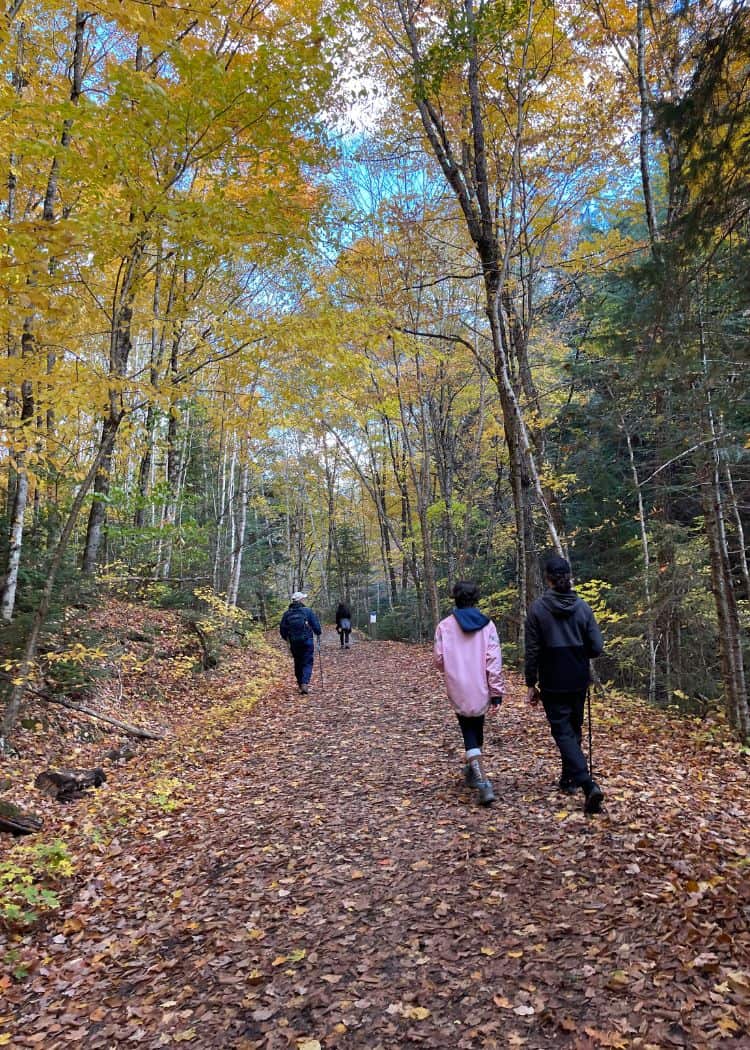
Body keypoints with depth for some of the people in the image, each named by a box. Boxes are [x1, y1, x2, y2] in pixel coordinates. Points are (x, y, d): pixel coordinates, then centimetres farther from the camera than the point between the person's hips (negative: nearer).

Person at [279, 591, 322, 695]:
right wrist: (318, 633, 14)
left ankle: (300, 683, 26)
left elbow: (282, 629, 5)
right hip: (307, 641, -3)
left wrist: (286, 638, 24)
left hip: (294, 642, 3)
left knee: (298, 663, 17)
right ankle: (304, 683, -15)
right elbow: (316, 625, -7)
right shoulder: (308, 611, -7)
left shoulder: (287, 613, 3)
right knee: (307, 663, 1)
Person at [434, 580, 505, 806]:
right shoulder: (487, 624, -4)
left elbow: (439, 660, -4)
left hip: (458, 689, -1)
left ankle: (482, 781, -9)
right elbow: (494, 660, -8)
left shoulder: (445, 626, -6)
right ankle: (473, 771, 36)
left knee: (468, 731, 6)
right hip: (481, 688, 2)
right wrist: (496, 691, -4)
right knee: (477, 727, 22)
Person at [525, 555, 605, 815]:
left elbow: (532, 651, -10)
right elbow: (597, 647, -3)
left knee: (563, 732, 1)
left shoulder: (538, 608, -11)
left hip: (553, 684, -4)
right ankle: (568, 779, 32)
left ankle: (588, 784, -14)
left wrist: (531, 684, -1)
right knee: (574, 729, 20)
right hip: (578, 681, 4)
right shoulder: (582, 606, -3)